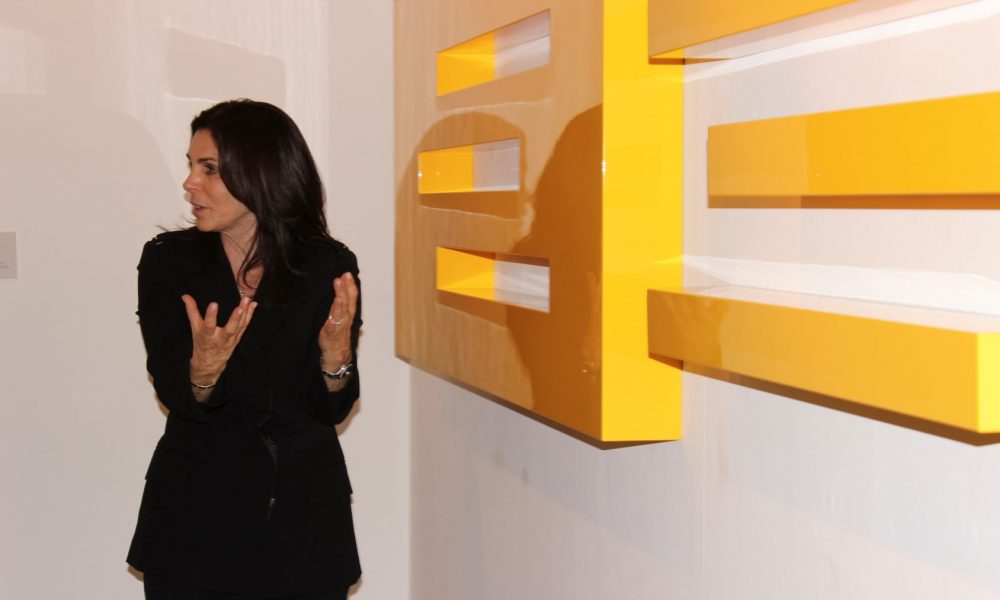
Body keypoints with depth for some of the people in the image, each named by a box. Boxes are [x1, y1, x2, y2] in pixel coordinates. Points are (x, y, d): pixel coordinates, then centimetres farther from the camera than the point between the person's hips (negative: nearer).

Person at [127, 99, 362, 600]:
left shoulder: (329, 266, -6)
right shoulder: (167, 261, -5)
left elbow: (332, 410, -5)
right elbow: (175, 396, -10)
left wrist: (336, 355, -25)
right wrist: (203, 369, -31)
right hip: (195, 514, 0)